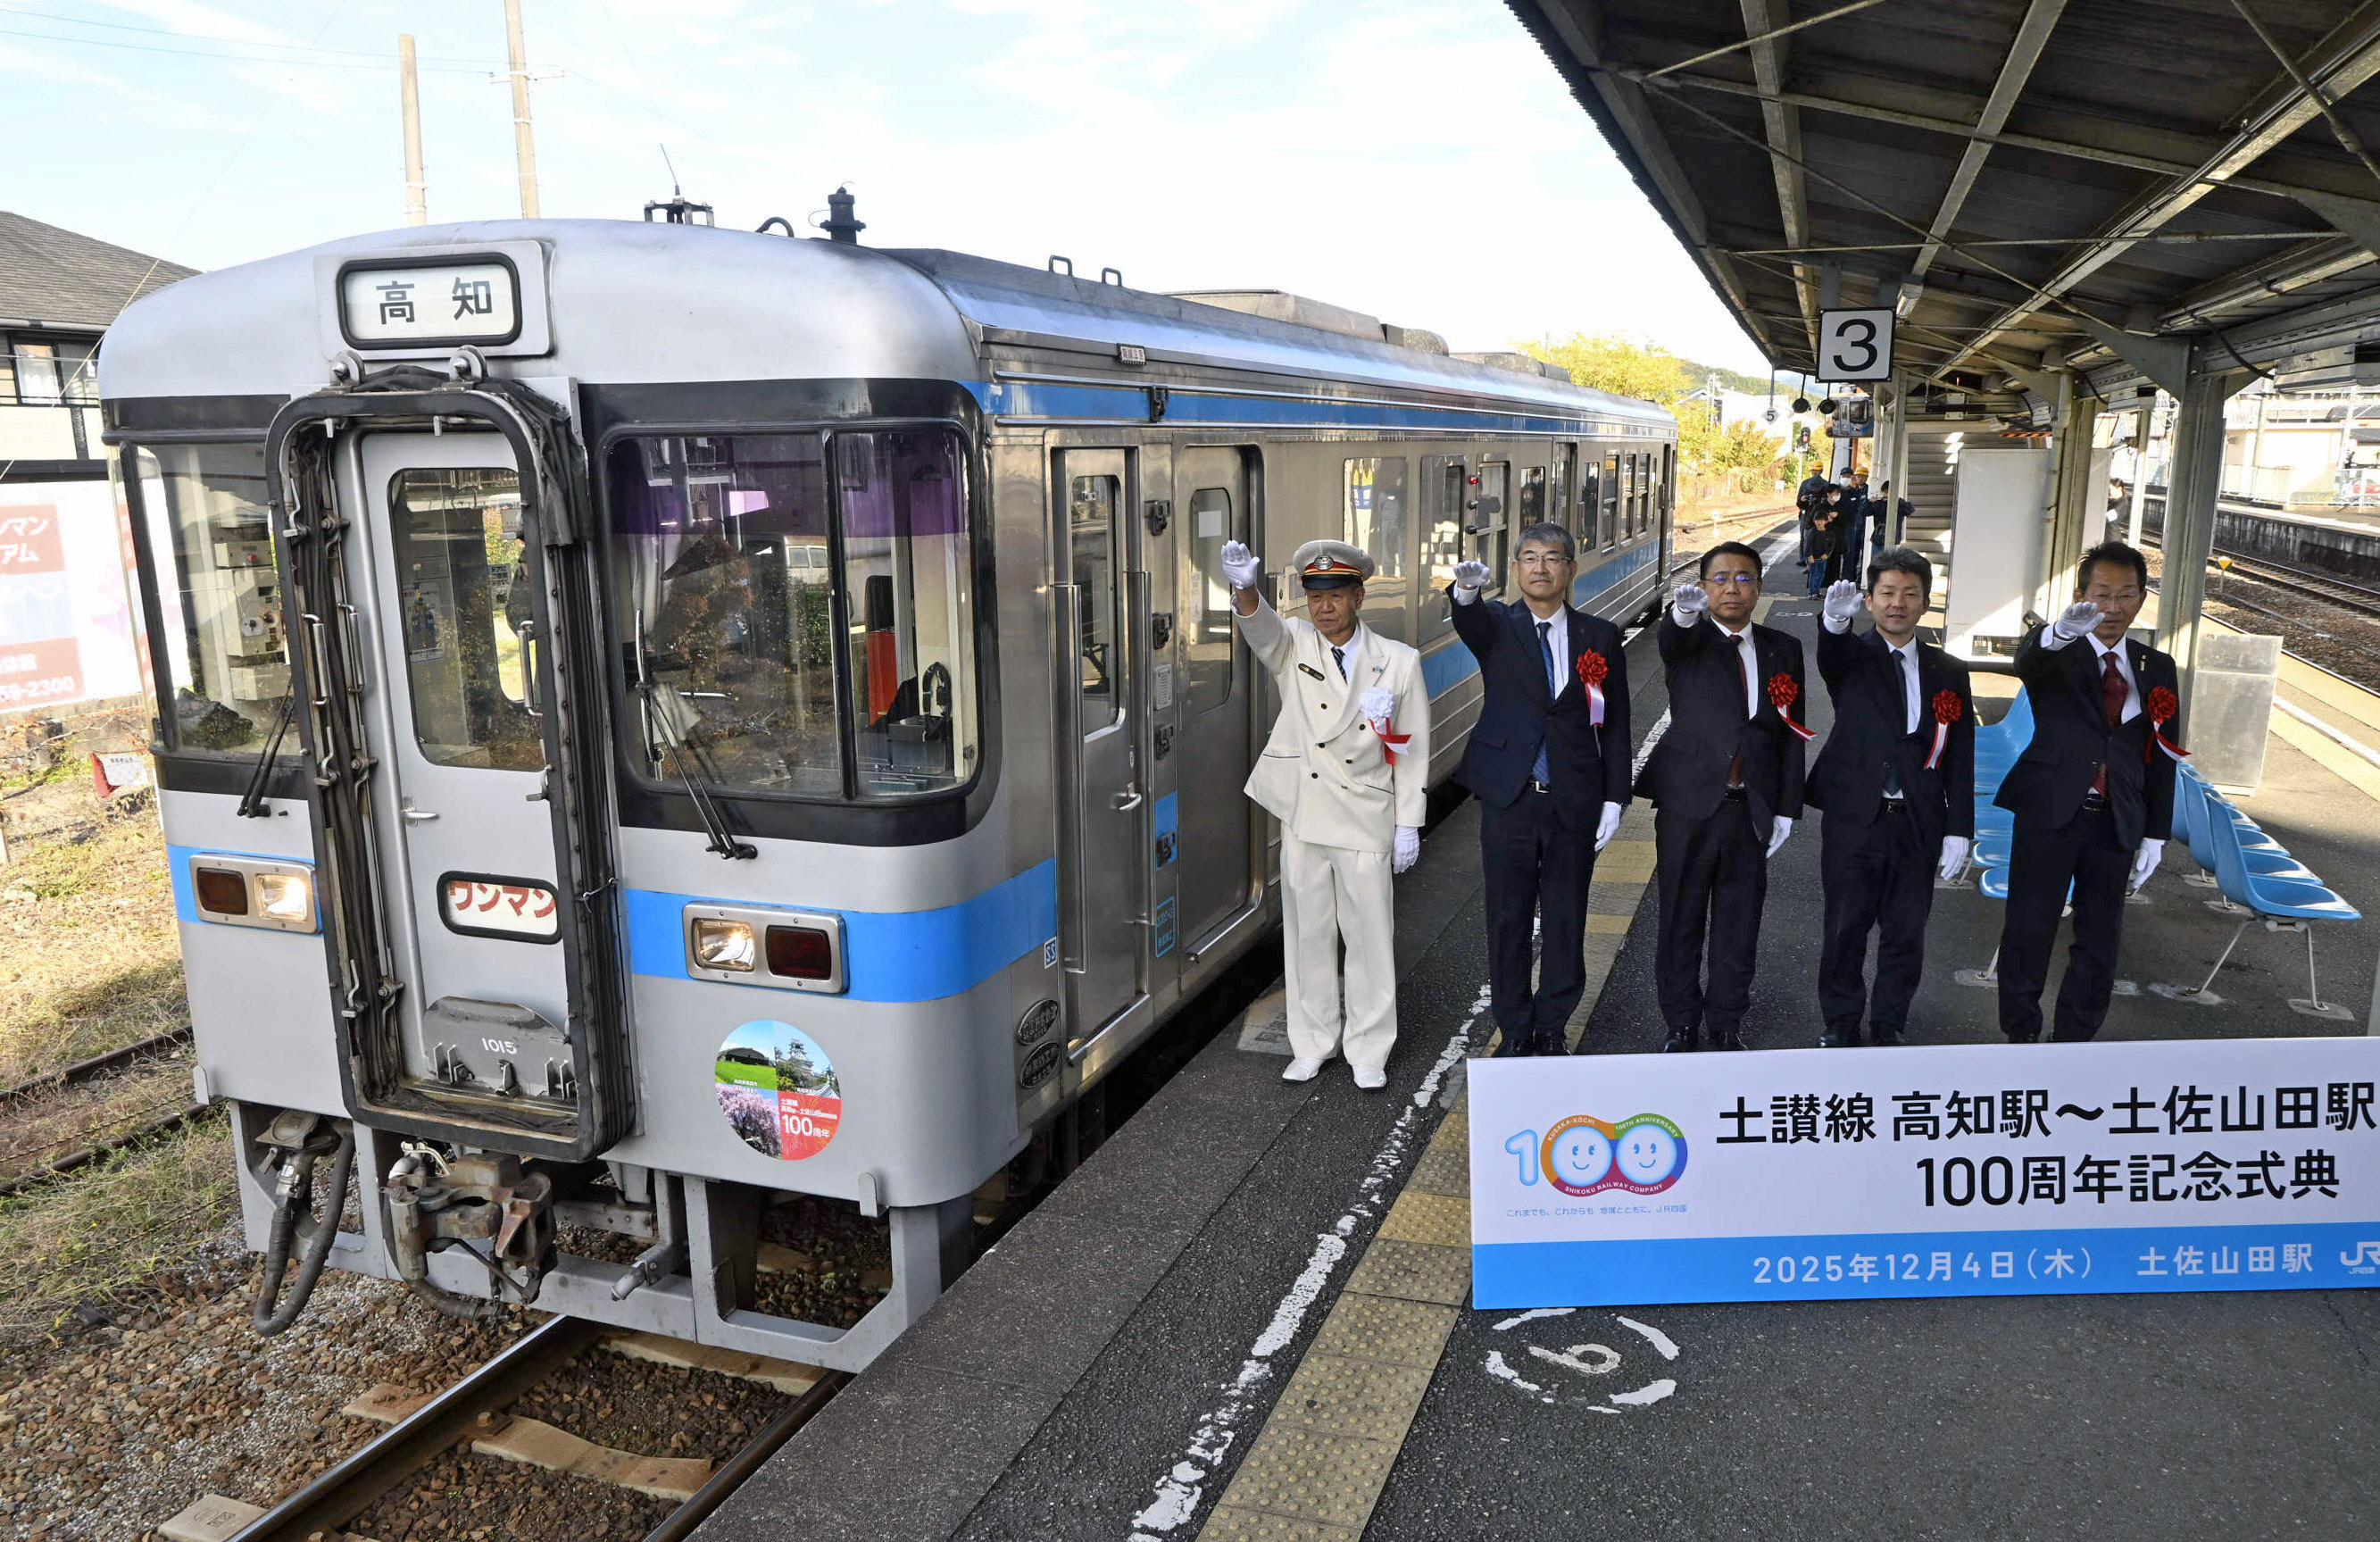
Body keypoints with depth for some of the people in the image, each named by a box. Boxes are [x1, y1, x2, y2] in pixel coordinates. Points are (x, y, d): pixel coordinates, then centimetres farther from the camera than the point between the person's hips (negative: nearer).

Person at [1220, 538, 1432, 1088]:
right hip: (1303, 816, 2)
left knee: (1369, 935, 4)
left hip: (1365, 820, -1)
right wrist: (1245, 589, -45)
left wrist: (1408, 824, -1)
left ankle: (1368, 1052, 20)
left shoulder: (1399, 662, -1)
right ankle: (1312, 1045, 26)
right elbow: (1261, 627, -22)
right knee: (1308, 933, 11)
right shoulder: (1292, 646, 2)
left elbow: (1412, 748, 2)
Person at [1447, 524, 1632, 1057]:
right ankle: (1515, 1030, 23)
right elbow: (1469, 623, -25)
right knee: (1508, 921, 8)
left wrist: (1614, 798, 0)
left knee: (1566, 922, 10)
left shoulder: (1600, 637, 5)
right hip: (1508, 799, -1)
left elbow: (1615, 724, 6)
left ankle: (1551, 1027, 27)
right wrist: (1467, 591, -48)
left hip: (1575, 804, 1)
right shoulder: (1496, 627, 1)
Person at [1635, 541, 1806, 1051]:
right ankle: (1681, 1024, 22)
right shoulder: (1686, 639, 0)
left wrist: (1786, 808, 3)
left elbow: (1791, 734, 9)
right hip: (1688, 804, -2)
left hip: (1751, 811, 3)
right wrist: (1684, 612, -50)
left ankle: (1727, 1024, 27)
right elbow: (1670, 639, -26)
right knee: (1681, 920, 7)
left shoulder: (1782, 650, 9)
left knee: (1738, 923, 11)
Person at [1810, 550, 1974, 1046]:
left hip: (1918, 825, 2)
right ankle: (1841, 1022, 24)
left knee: (1906, 934, 10)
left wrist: (1958, 831, 0)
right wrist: (1834, 621, -51)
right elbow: (1829, 654, -27)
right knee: (1845, 928, 8)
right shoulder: (1851, 656, 0)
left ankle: (1890, 1024, 27)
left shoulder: (1949, 674, 7)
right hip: (1854, 819, -2)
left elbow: (1960, 759, 6)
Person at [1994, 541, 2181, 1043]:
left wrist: (2155, 833, 8)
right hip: (2050, 812, -3)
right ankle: (2020, 1036, 15)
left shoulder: (2157, 668, 11)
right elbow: (2026, 662, -26)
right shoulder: (2053, 652, 0)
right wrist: (2062, 632, -49)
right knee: (2028, 930, 1)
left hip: (2117, 822, 4)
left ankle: (2072, 1042, 21)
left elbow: (2161, 757, 13)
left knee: (2099, 941, 8)